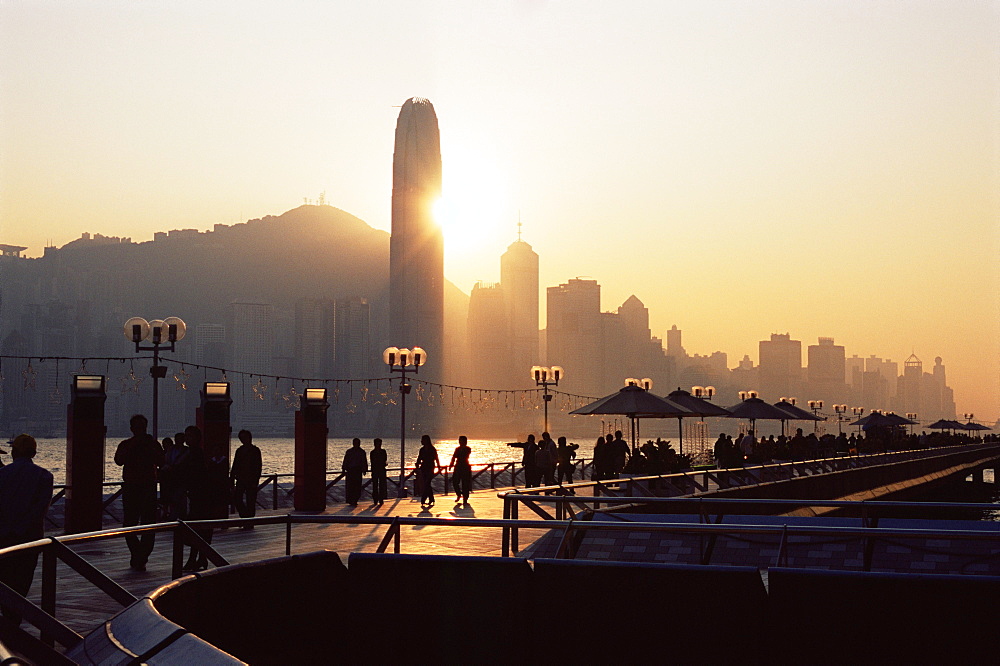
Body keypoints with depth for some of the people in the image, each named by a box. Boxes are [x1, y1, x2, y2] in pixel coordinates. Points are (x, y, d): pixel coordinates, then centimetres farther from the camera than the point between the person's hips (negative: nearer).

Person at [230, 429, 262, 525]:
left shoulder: (255, 450, -3)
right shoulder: (239, 451, 12)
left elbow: (258, 467, -7)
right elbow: (234, 466, 14)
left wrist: (256, 481, -15)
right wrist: (232, 480, 8)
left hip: (251, 481, -5)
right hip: (240, 480, 5)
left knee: (250, 502, -2)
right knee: (236, 499, -1)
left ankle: (250, 524, 6)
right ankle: (245, 518, 17)